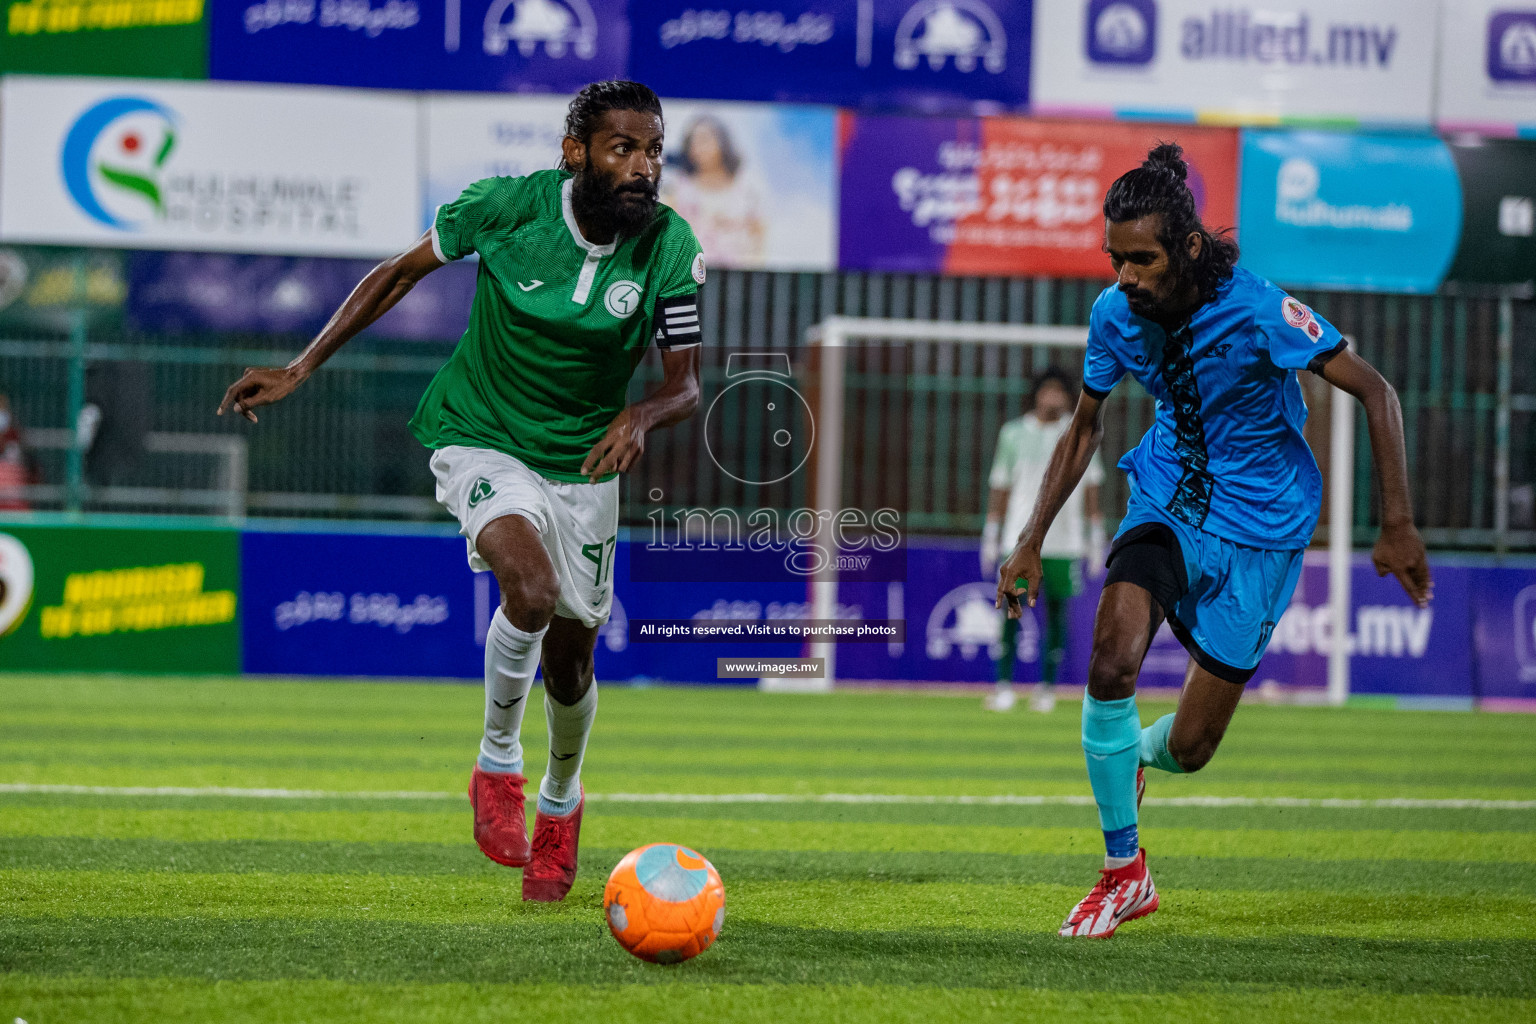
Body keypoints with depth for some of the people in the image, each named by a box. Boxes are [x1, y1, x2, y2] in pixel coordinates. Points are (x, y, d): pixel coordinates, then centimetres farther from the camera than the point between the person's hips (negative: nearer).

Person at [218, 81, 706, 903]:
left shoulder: (670, 248, -16)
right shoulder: (503, 207, -20)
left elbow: (684, 384, -9)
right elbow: (399, 273, -3)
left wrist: (642, 416, -33)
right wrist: (302, 368, -4)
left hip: (584, 462, 3)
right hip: (481, 441, -3)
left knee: (569, 658, 12)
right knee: (530, 590, -31)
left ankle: (560, 801, 44)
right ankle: (497, 763, -6)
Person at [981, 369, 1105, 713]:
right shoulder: (1013, 434, 5)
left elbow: (1091, 491, 10)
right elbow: (999, 489, 9)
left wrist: (1095, 539, 6)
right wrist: (990, 539, 6)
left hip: (1064, 541, 0)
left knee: (1057, 612, 1)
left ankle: (1048, 686, 8)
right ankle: (1004, 684, -4)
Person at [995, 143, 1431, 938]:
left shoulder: (1254, 310, -24)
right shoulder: (1115, 315, -8)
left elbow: (1374, 392, -18)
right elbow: (1084, 428, 10)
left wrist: (1396, 526, -20)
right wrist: (1031, 543, 5)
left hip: (1260, 526, -3)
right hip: (1167, 503, 3)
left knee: (1188, 747, -2)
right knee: (1111, 658, -25)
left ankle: (1136, 757, 39)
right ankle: (1123, 872, -8)